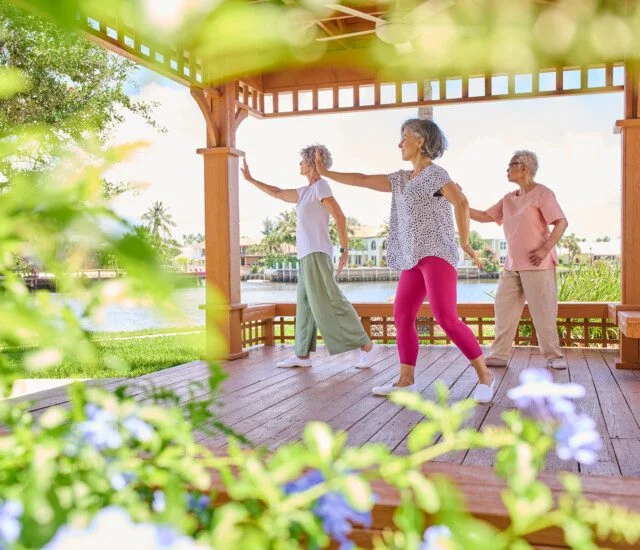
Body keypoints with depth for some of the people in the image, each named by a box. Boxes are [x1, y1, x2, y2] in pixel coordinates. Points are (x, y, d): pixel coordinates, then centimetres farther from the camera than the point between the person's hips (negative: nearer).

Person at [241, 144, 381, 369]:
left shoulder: (320, 186, -9)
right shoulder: (305, 191, 18)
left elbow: (340, 217, -15)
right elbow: (277, 193, 29)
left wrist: (345, 250, -14)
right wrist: (250, 179, 32)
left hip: (316, 254, -10)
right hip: (308, 255, 10)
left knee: (329, 305, -11)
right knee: (305, 305, 10)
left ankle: (367, 346, -8)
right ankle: (302, 355, 16)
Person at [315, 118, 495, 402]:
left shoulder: (434, 173, -5)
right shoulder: (401, 179, 19)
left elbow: (461, 202, -20)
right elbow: (363, 180, 23)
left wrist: (464, 242, -16)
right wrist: (326, 173, 25)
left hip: (437, 253, -9)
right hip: (415, 258, 9)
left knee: (446, 318, -18)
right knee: (402, 316, 5)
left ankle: (485, 375, -7)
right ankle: (406, 380, 11)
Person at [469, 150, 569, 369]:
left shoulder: (542, 193, -6)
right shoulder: (508, 199, 15)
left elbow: (561, 223, -12)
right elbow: (484, 216, 16)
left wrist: (545, 248, -20)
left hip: (536, 265, -7)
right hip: (512, 265, 7)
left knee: (542, 310, -3)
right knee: (503, 308, 5)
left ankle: (553, 355, 10)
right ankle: (499, 355, 12)